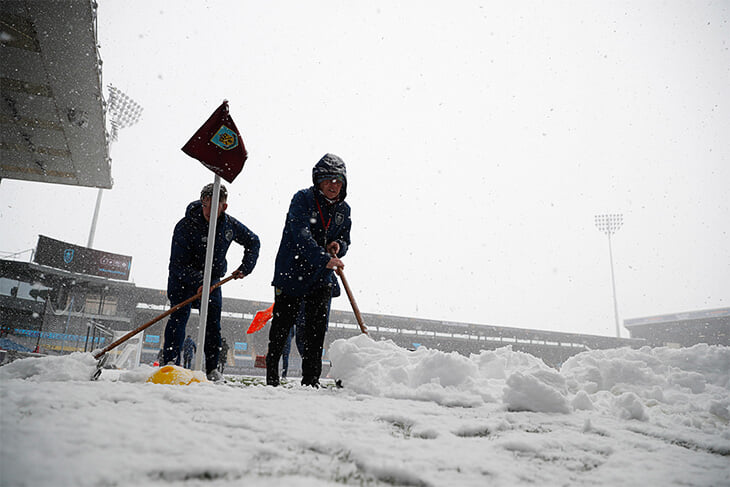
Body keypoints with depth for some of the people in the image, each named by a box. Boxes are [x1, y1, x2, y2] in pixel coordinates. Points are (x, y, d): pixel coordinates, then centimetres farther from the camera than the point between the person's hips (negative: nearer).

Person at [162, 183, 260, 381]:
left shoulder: (230, 225, -10)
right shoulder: (185, 226, -24)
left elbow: (253, 242, 7)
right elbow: (178, 264, -26)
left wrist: (245, 267, -5)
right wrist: (198, 282, -40)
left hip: (212, 279, 3)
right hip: (183, 279, -3)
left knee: (213, 322, -1)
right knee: (180, 315, -17)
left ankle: (212, 368, 8)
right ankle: (169, 362, -10)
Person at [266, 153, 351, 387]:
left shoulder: (343, 209, 5)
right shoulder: (302, 199, -12)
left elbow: (345, 240, 16)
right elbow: (301, 235, -25)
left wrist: (338, 246, -9)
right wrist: (324, 259, -36)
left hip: (322, 277, 4)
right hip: (291, 272, -3)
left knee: (317, 324, -4)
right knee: (283, 323, 7)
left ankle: (311, 379, 6)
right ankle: (271, 371, 27)